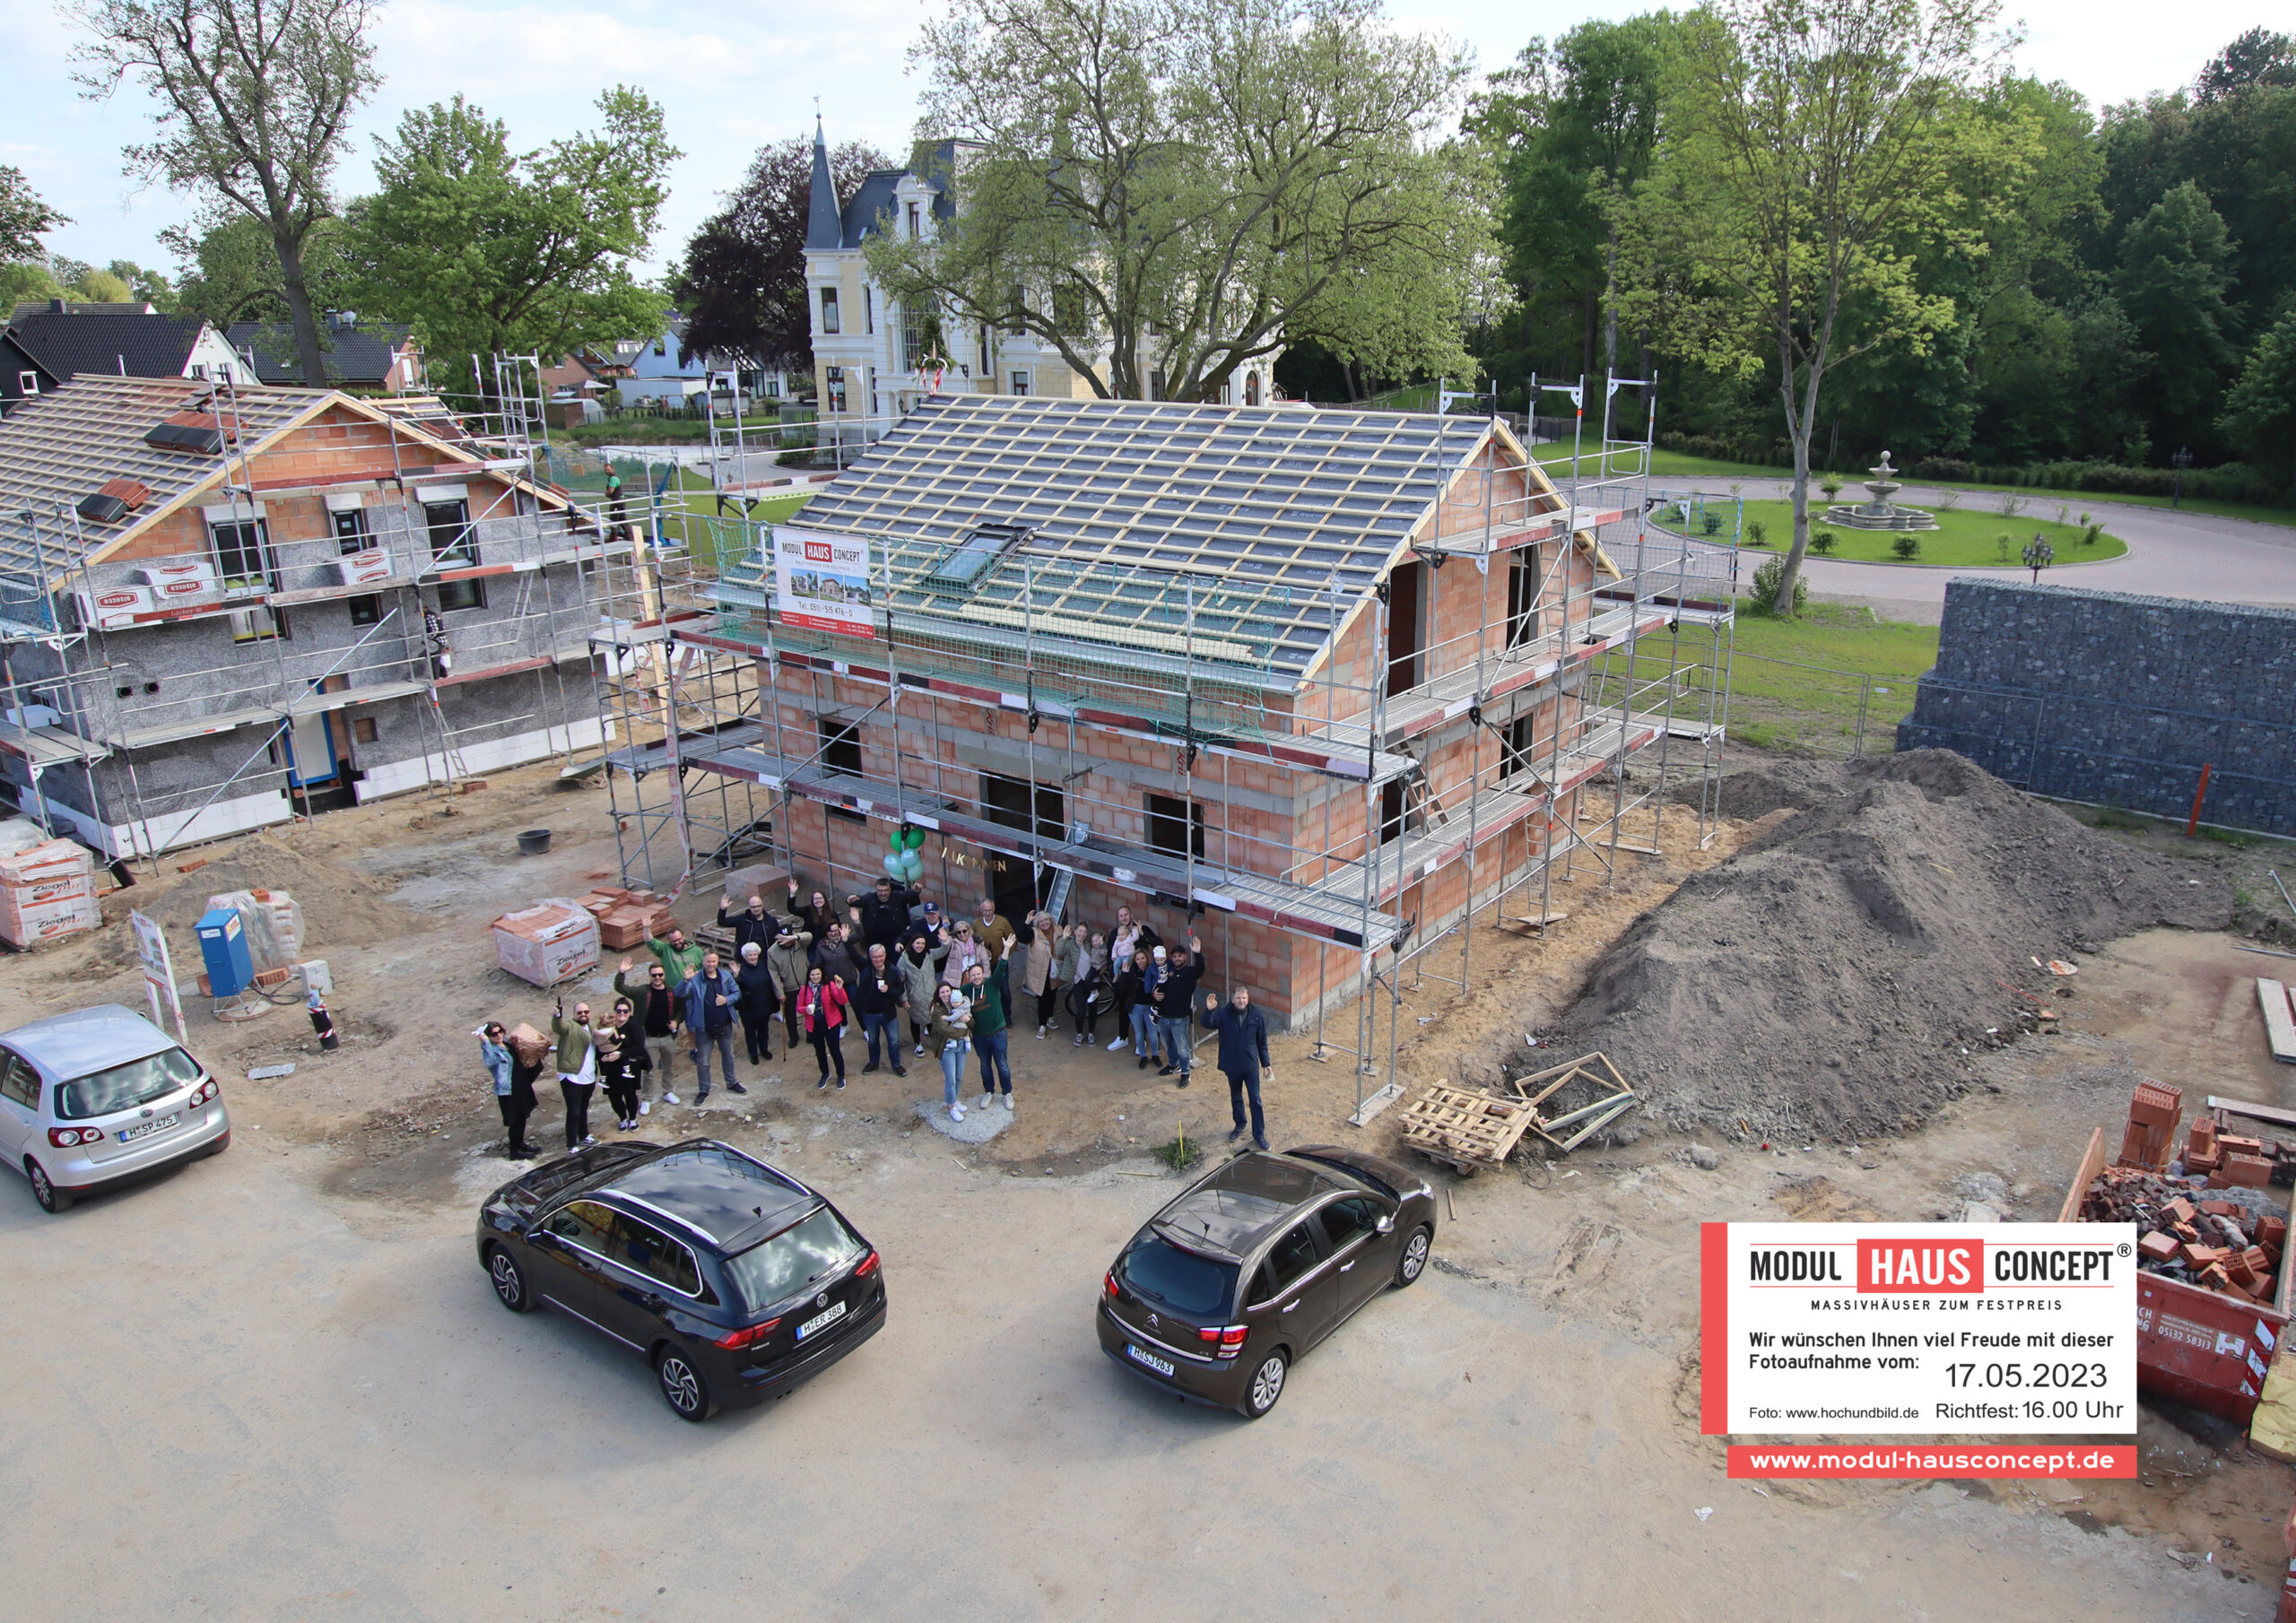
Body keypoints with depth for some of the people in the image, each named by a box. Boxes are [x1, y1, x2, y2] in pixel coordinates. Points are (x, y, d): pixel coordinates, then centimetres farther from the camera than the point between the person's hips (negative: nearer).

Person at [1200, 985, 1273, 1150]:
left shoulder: (1257, 1017, -7)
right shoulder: (1223, 1015, -10)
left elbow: (1262, 1042, 1)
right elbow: (1208, 1025, -27)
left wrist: (1266, 1064, 4)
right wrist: (1209, 1011, -47)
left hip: (1251, 1065, -1)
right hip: (1231, 1066, 1)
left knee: (1255, 1100, 1)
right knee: (1236, 1098, 19)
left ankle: (1259, 1134, 11)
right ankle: (1240, 1125, 40)